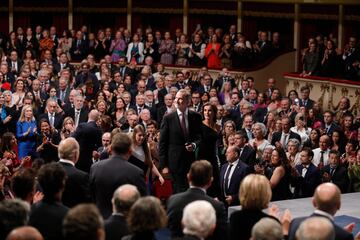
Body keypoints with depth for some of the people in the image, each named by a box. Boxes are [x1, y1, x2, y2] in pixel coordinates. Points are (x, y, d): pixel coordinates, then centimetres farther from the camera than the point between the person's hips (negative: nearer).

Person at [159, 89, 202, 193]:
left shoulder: (196, 117, 4)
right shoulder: (168, 118, -2)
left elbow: (200, 137, 11)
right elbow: (162, 143, -2)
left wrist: (194, 145, -13)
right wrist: (164, 165, -6)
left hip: (192, 161, 2)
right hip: (175, 162, -2)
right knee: (179, 191, 0)